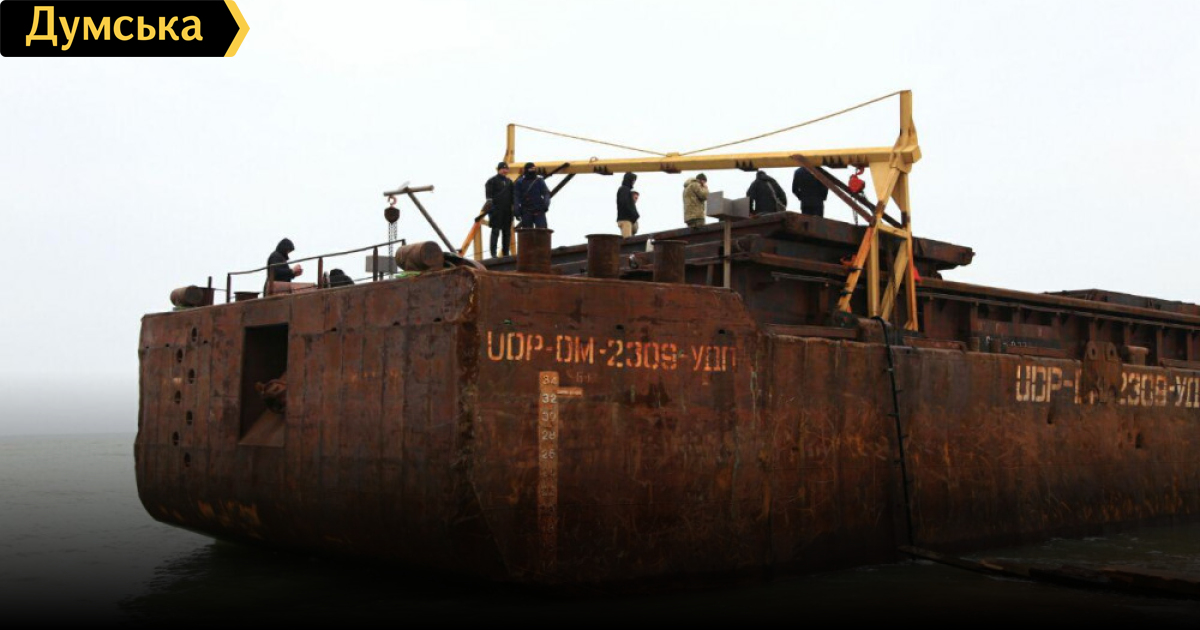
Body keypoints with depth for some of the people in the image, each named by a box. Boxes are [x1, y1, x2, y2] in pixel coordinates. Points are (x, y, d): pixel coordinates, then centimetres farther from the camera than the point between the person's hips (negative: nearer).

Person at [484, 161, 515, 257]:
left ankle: (505, 253, 12)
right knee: (496, 231, -8)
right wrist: (490, 207, -15)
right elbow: (489, 196, -7)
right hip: (497, 210, -6)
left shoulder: (509, 182, 18)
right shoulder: (492, 181, 0)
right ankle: (493, 253, -7)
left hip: (507, 210, 6)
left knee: (507, 232, 6)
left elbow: (512, 196, 22)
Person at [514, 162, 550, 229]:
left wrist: (546, 204, -13)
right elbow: (516, 197, 3)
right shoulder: (520, 182, 6)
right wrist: (516, 211, -6)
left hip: (539, 211, 0)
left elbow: (546, 193, 5)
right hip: (526, 212, 0)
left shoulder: (539, 180, 9)